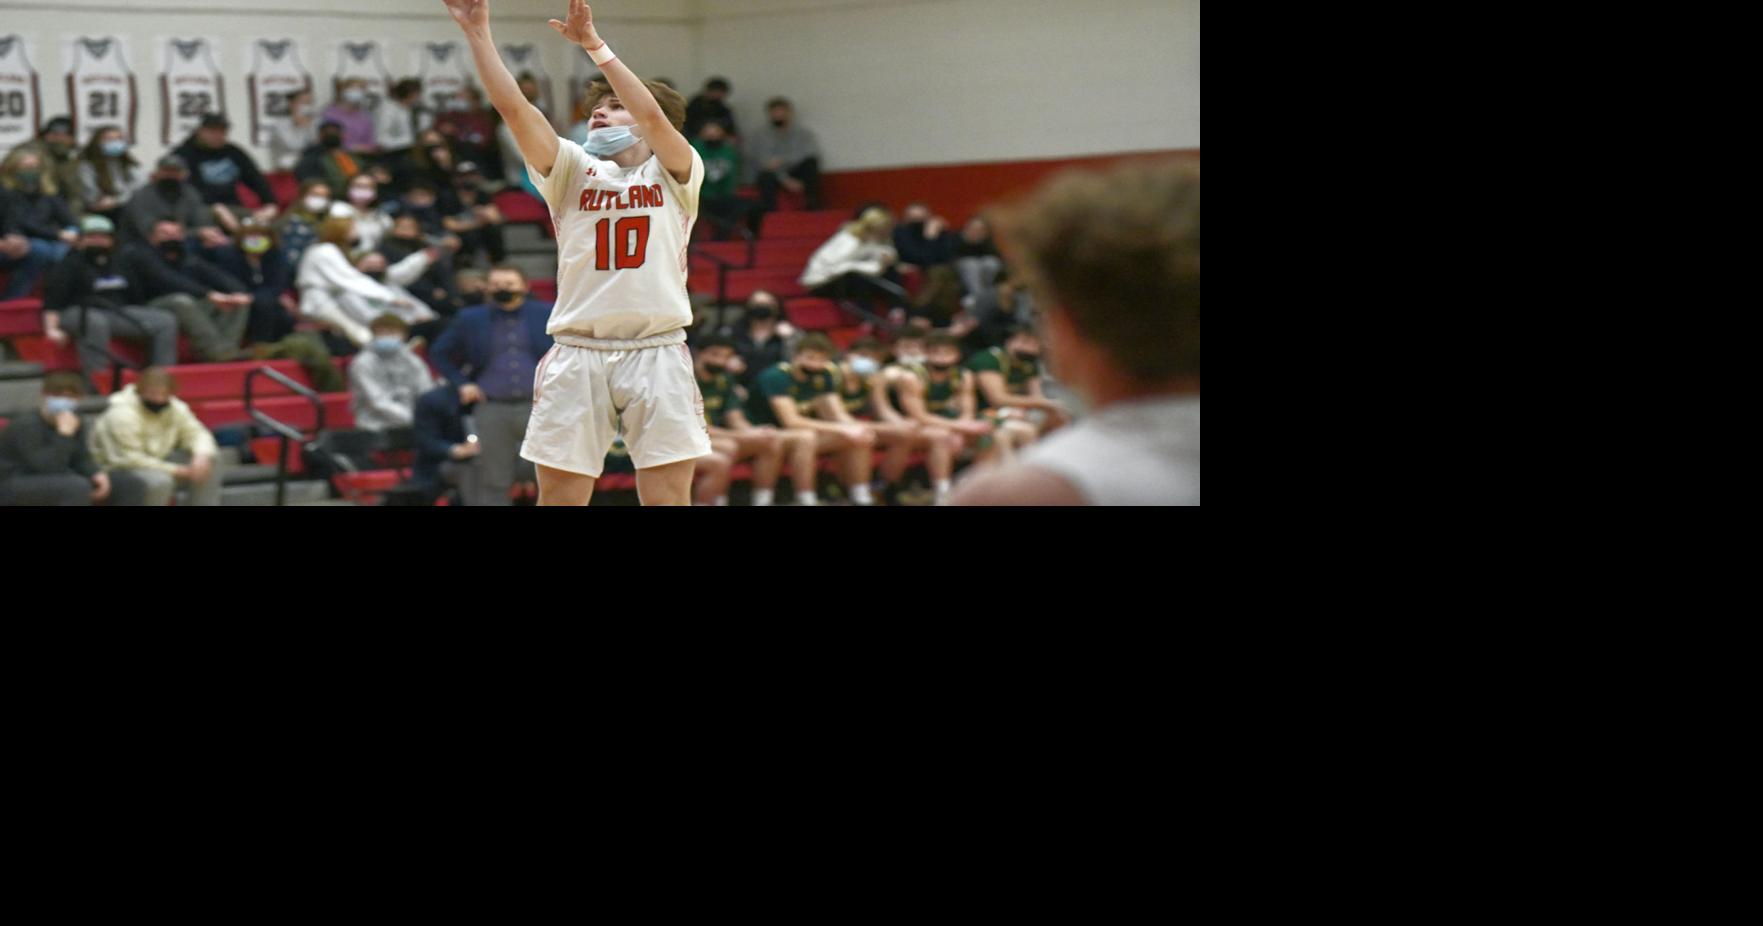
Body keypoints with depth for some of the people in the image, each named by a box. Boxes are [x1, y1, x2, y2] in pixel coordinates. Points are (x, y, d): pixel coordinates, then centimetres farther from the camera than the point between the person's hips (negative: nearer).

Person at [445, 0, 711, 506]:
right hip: (578, 354, 2)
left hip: (657, 352, -2)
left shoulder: (676, 173, 7)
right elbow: (514, 108, 0)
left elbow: (652, 115, -13)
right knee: (558, 497, 0)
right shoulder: (574, 171, 12)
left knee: (669, 498, -3)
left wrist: (594, 45, -18)